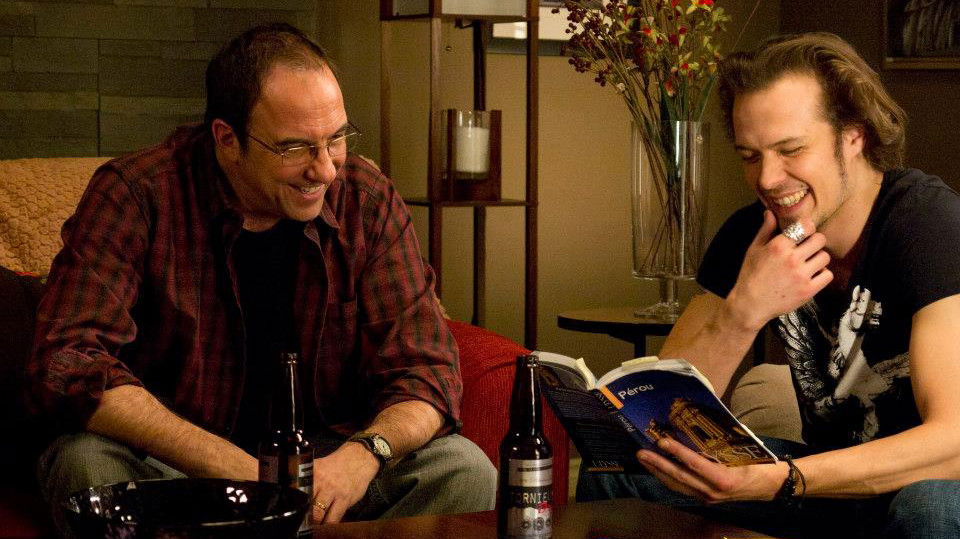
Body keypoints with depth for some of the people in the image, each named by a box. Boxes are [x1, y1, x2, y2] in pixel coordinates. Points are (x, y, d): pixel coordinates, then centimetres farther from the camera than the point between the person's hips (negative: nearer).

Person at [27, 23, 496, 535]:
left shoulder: (369, 201, -5)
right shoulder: (135, 196, -15)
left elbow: (425, 372, -5)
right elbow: (66, 364, -24)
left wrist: (364, 454, -29)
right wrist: (240, 470, -32)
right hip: (175, 462, -2)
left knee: (464, 469, -21)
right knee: (88, 463, -33)